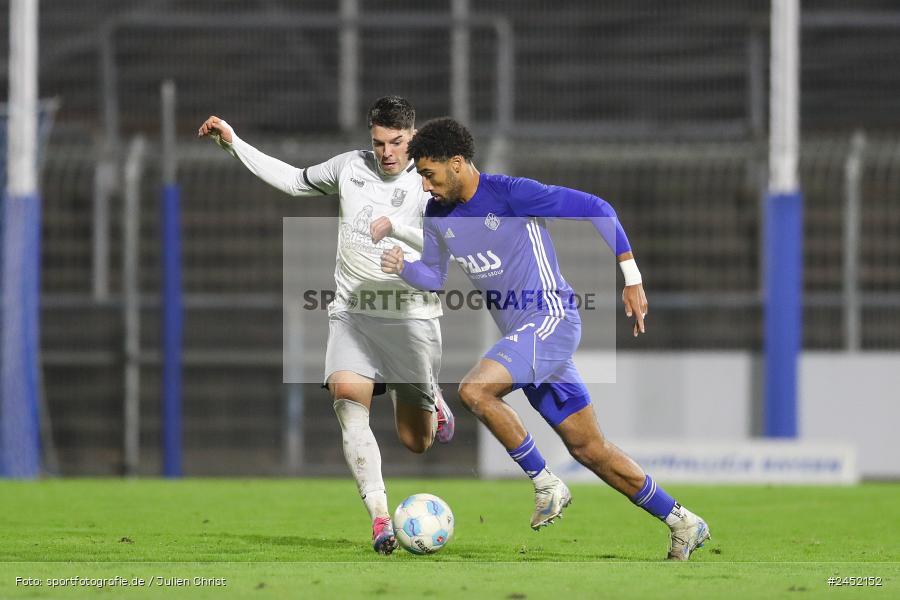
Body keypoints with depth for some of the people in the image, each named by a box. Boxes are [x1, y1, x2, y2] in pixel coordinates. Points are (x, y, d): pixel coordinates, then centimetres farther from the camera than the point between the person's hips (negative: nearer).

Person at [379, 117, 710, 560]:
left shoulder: (510, 194, -15)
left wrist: (631, 279, -9)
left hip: (552, 321, -8)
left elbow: (595, 210, -11)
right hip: (521, 337, 8)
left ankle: (546, 484, -13)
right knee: (588, 448, 9)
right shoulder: (438, 217, 7)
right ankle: (683, 524, 19)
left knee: (474, 390, -27)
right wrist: (403, 267, -4)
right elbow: (434, 277, 19)